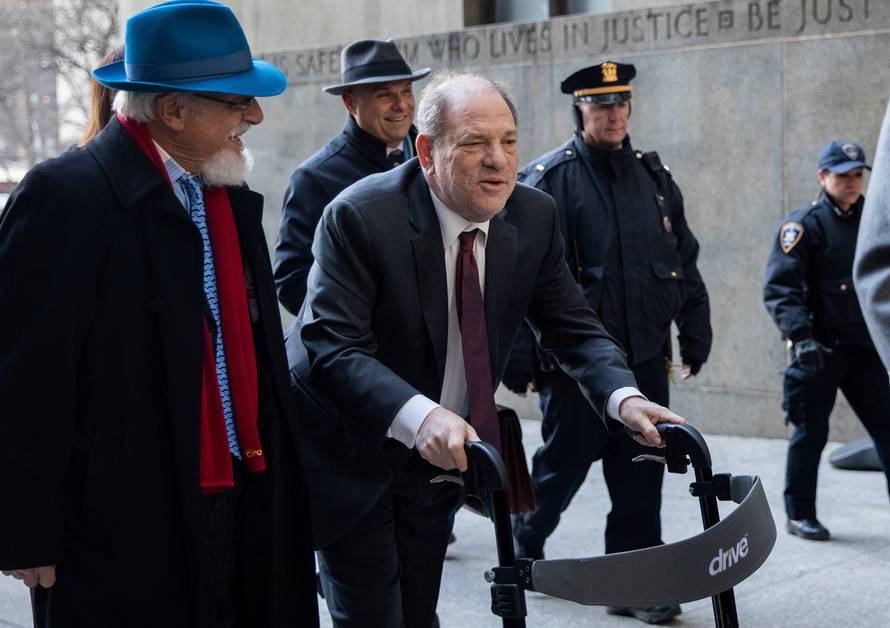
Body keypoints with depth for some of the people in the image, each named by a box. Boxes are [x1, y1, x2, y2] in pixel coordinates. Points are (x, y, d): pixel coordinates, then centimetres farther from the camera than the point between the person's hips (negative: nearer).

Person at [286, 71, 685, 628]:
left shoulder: (534, 217, -6)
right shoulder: (359, 217, -23)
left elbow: (574, 328, -4)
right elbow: (331, 347, -30)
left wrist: (624, 397, -25)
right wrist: (417, 415, -47)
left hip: (440, 458, 5)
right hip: (353, 461, -5)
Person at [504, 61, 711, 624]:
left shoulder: (653, 175, 10)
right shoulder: (548, 179, -7)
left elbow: (685, 261, 15)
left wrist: (696, 338, 13)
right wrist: (519, 360, -13)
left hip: (645, 357, 5)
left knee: (641, 475, 6)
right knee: (564, 463, 8)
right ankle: (524, 545, 34)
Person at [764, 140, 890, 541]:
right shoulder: (804, 225, -8)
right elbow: (780, 287, -16)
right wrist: (801, 336, -26)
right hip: (821, 349, -6)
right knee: (810, 433, 3)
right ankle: (799, 515, 16)